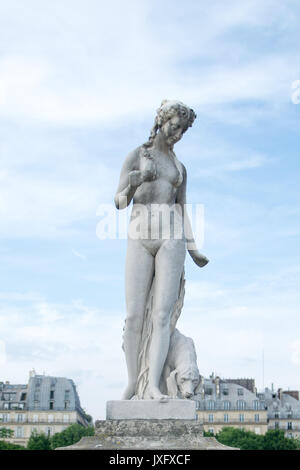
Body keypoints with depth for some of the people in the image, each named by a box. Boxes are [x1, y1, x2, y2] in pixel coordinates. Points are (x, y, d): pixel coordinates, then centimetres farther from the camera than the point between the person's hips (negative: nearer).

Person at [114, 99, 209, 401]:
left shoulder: (180, 167, 20)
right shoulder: (135, 156, 10)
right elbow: (120, 203, 0)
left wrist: (193, 250, 15)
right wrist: (134, 182, -21)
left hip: (171, 239, 2)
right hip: (140, 238, -1)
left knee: (162, 315, -10)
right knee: (134, 316, -4)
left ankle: (153, 385, -14)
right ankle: (132, 381, 11)